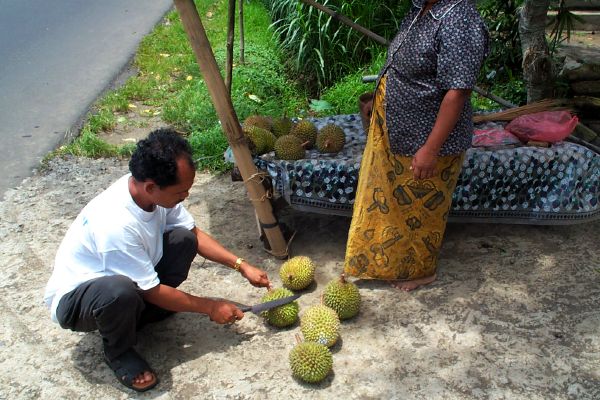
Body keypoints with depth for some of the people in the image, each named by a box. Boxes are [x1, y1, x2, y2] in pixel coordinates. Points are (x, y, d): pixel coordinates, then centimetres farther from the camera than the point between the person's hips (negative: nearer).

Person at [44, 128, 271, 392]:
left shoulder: (155, 191, -16)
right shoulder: (116, 223, -37)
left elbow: (195, 234, 2)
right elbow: (151, 291, -24)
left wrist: (241, 266, -6)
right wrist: (210, 307, -13)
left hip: (122, 276, 7)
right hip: (73, 299, -7)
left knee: (184, 239, -11)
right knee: (121, 291, -40)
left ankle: (140, 313, 6)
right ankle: (118, 352, -7)